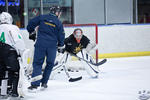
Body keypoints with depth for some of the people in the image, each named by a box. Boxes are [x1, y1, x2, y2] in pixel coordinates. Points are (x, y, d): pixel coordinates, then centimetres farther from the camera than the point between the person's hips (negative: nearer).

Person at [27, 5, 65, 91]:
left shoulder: (42, 17, 5)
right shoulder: (59, 23, 3)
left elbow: (31, 24, 5)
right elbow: (61, 36, 5)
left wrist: (31, 33, 21)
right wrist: (61, 46, 19)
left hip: (40, 43, 0)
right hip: (52, 46, 0)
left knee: (37, 63, 2)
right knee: (50, 64, 18)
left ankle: (35, 85, -10)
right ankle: (44, 82, 21)